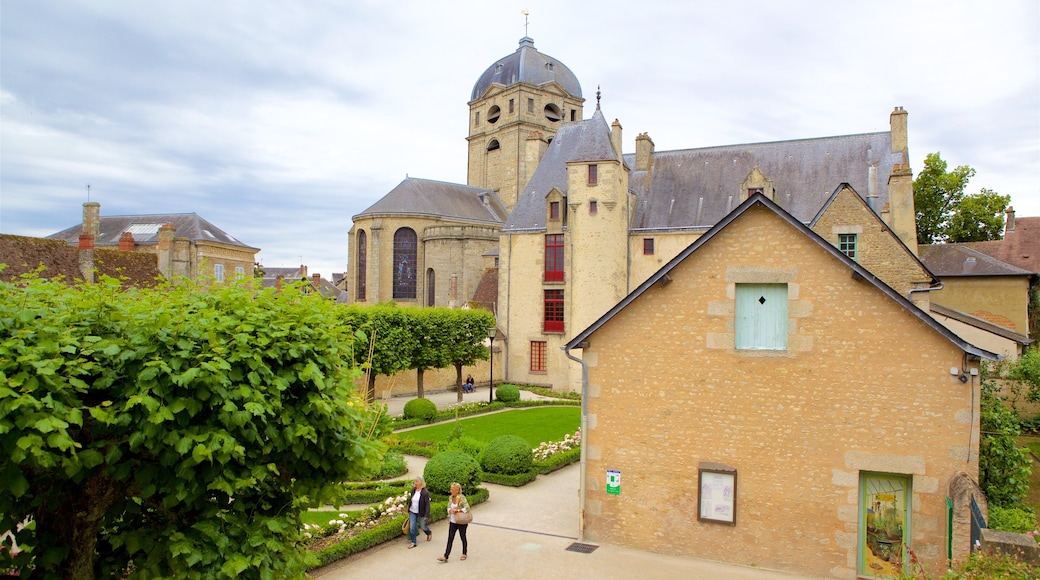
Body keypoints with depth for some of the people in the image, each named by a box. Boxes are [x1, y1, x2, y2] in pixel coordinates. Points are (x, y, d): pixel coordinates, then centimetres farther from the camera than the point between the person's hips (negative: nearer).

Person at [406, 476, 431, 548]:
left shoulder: (425, 492, -20)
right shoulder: (413, 489, -3)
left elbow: (427, 504, -16)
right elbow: (411, 500, 9)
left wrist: (426, 515, -17)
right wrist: (408, 510, 12)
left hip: (420, 513, -4)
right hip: (412, 512, 4)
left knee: (423, 526, 14)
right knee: (412, 527, 2)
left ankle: (429, 533, 45)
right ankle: (413, 542, 15)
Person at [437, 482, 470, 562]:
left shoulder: (462, 498, -17)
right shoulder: (450, 498, 3)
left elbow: (467, 508, -22)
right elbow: (448, 508, 9)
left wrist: (457, 510, -24)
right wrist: (451, 510, -14)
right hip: (452, 522, 5)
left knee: (463, 537, 12)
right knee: (450, 539, 3)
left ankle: (464, 554, 30)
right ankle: (445, 557, 2)